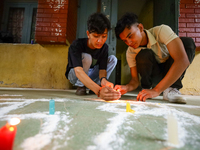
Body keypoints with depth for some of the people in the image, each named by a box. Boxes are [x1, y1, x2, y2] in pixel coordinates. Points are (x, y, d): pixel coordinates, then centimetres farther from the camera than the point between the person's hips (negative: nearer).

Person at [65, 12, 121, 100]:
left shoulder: (104, 47, -15)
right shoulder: (76, 45, -31)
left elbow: (102, 69, -21)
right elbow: (78, 71, -45)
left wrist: (103, 79, -48)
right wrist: (98, 91, -60)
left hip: (91, 75, 5)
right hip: (74, 75, -4)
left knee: (113, 59, -13)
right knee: (86, 57, -35)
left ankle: (95, 86, -13)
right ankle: (80, 86, -14)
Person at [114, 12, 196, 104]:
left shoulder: (162, 30, -24)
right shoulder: (130, 52, -14)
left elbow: (183, 60, -37)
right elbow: (135, 80, -11)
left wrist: (156, 90, -43)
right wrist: (127, 87, -36)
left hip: (174, 74, 0)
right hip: (153, 76, 0)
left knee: (187, 42, -27)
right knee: (143, 55, -31)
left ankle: (171, 89, -21)